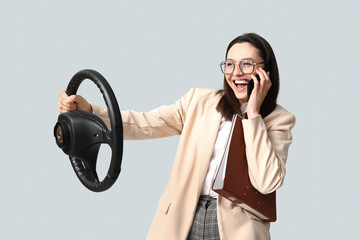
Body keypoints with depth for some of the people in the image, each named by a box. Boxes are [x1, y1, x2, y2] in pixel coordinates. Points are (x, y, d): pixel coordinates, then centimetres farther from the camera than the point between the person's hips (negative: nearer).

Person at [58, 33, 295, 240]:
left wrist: (253, 114, -14)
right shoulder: (200, 101, 5)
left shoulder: (279, 120, -2)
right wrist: (87, 110, -19)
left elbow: (266, 182, -15)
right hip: (183, 220, 2)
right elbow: (145, 124, -5)